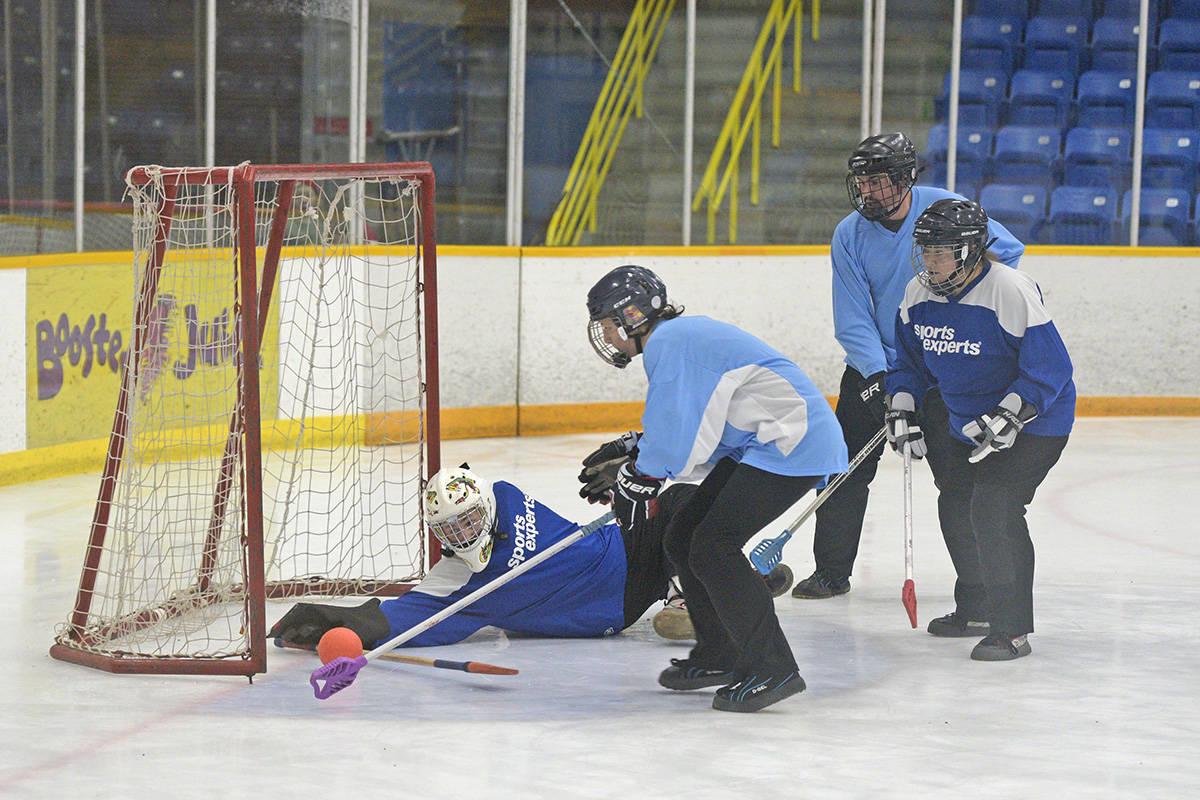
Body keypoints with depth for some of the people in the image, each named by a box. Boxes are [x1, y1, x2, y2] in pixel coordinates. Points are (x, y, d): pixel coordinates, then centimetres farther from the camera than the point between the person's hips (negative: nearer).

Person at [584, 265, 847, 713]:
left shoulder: (668, 343, -13)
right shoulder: (681, 336, 20)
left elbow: (673, 438, -17)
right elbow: (692, 434, 24)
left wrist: (637, 480, -3)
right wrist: (629, 449, 19)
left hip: (793, 445, -11)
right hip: (758, 445, 11)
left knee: (712, 547, -17)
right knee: (682, 540, 12)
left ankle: (773, 669, -15)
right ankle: (720, 657, 23)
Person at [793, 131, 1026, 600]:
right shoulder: (850, 235, -7)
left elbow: (1008, 252, 2)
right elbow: (853, 320, -9)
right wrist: (876, 376, -22)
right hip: (875, 366, 2)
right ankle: (831, 572, 9)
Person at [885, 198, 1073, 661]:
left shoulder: (1012, 293, -27)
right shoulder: (918, 295, -4)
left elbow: (1049, 370, -25)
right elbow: (909, 359, 12)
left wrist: (1007, 418, -33)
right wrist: (902, 409, -2)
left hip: (1034, 423, -8)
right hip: (967, 423, 8)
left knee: (994, 507, -21)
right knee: (956, 508, 13)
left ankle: (1012, 630, -16)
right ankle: (975, 610, 35)